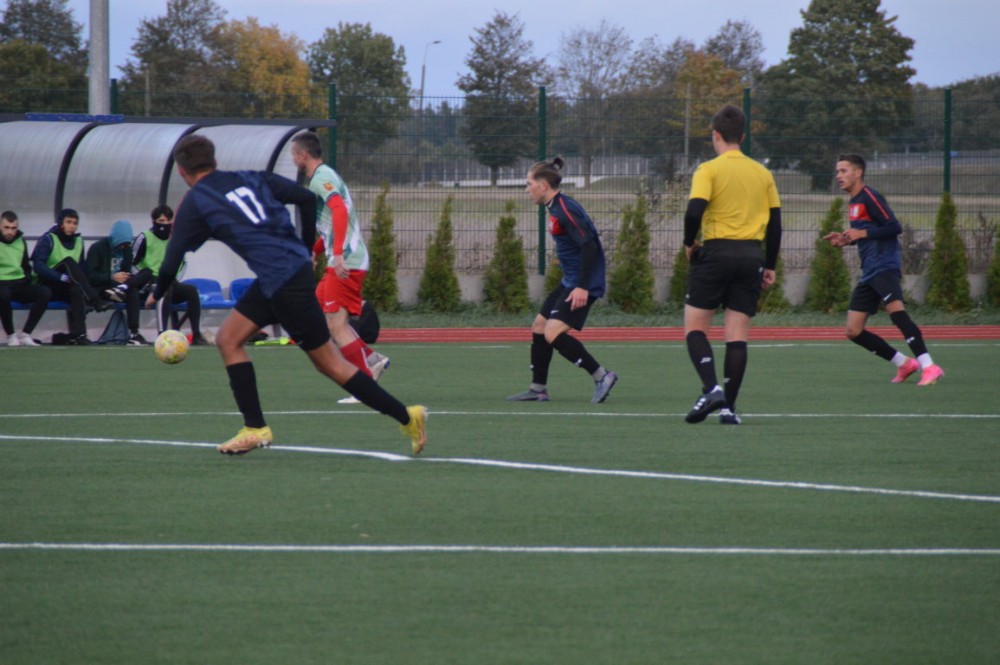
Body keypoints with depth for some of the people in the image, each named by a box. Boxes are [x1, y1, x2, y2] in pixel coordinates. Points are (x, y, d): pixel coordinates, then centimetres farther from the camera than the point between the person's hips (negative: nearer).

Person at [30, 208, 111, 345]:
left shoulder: (78, 241, 12)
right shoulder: (48, 239, -5)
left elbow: (81, 269, 14)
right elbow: (38, 265, -17)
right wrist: (60, 276, -29)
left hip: (67, 288, 4)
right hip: (46, 286, -4)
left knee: (77, 290, -34)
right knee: (68, 262, -30)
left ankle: (77, 334, -42)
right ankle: (96, 301, -41)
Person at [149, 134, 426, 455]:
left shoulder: (194, 205, -1)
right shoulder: (250, 179, 15)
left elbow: (171, 263, 4)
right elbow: (306, 198, 7)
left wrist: (157, 294, 24)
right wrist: (307, 247, 16)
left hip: (285, 282, -8)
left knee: (328, 362, 0)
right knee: (228, 339, 14)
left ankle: (406, 416, 2)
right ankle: (255, 428, 11)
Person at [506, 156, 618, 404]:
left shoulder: (565, 209, -18)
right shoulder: (555, 208, 12)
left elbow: (589, 246, -24)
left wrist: (582, 287, -27)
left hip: (582, 284, -11)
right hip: (570, 281, 11)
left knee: (553, 333, -18)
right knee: (539, 326, 14)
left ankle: (601, 376, -12)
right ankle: (538, 389, 23)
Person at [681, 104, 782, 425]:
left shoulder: (709, 170, -3)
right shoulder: (763, 173, 11)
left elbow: (695, 210, -16)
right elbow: (775, 221, 11)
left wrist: (689, 243, 1)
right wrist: (769, 266, 17)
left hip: (716, 252, -4)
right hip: (752, 255, 4)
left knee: (695, 327, 4)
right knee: (738, 334, 3)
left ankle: (711, 389, -16)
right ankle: (728, 407, 1)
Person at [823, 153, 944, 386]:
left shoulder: (869, 197, -8)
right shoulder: (854, 203, 20)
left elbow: (894, 227, -16)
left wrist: (862, 233, -19)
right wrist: (846, 240, 15)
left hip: (885, 267, -10)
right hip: (868, 273, 10)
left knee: (896, 310, -30)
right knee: (854, 331, 5)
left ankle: (928, 366, -35)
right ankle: (904, 364, 12)